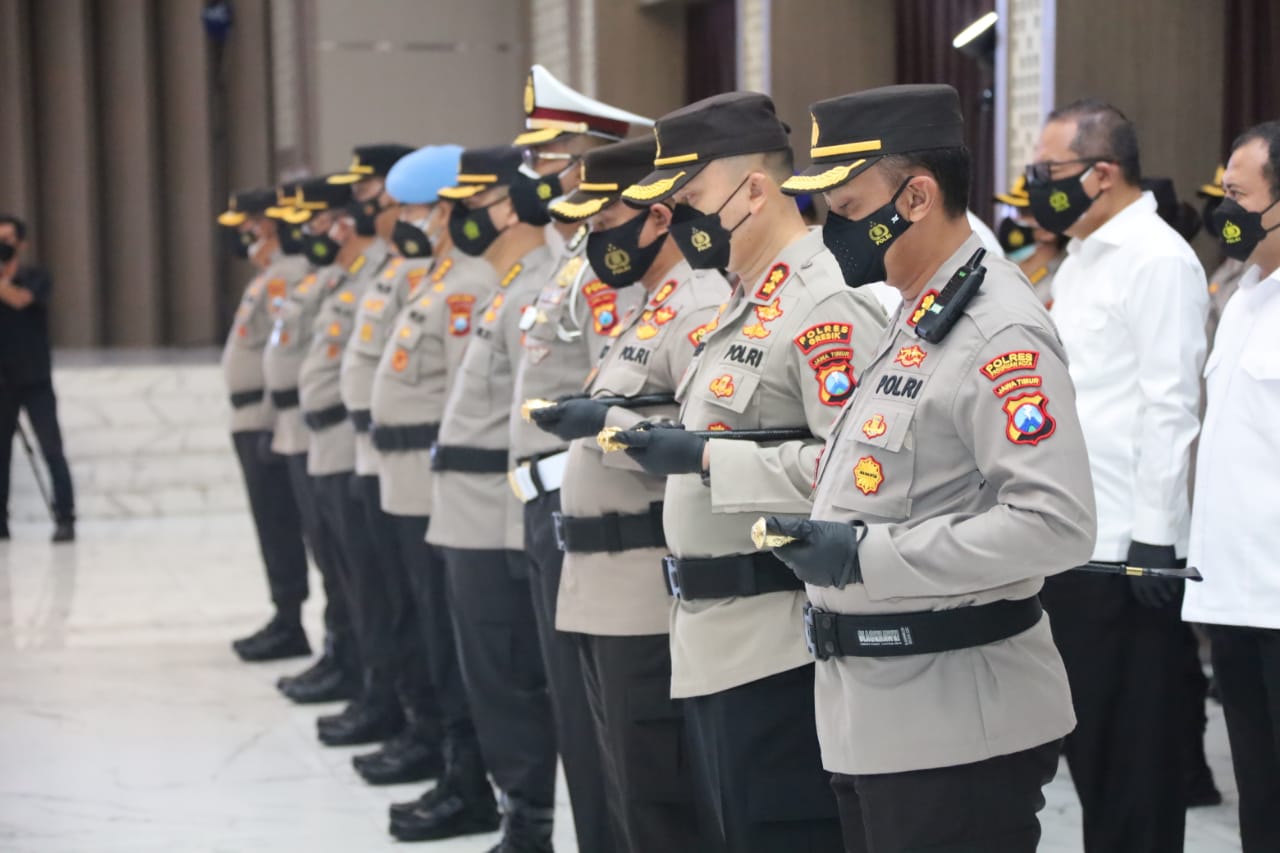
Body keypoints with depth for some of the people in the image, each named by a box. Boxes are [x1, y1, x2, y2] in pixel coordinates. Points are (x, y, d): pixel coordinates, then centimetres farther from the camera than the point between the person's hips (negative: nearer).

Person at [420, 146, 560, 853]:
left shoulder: (533, 298, -16)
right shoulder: (508, 294, 16)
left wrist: (525, 534, -21)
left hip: (499, 528, -10)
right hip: (476, 524, 10)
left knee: (509, 687, -3)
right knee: (497, 685, 13)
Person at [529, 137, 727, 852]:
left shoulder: (701, 309, -15)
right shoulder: (645, 309, 18)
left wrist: (608, 424, -23)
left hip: (654, 597, -10)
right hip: (605, 591, 10)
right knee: (628, 795, 15)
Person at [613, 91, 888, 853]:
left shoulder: (825, 307, -17)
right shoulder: (746, 304, 16)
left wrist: (709, 457, -24)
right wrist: (631, 424, 13)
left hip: (777, 648, -11)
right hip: (718, 641, 11)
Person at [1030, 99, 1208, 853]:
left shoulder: (1157, 260, -12)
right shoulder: (1083, 258, 16)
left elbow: (1170, 407, -17)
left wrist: (1155, 537, -19)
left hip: (1127, 545, -9)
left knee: (1135, 752, -1)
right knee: (1088, 738, 14)